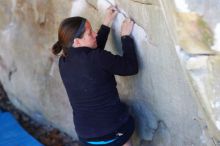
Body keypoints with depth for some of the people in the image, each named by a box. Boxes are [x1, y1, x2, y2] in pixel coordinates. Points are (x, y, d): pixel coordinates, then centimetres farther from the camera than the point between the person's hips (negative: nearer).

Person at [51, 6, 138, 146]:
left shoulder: (64, 62, -3)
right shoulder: (97, 59, -24)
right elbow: (131, 67, -13)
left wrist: (106, 24, 13)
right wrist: (126, 36, -3)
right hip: (113, 128, -6)